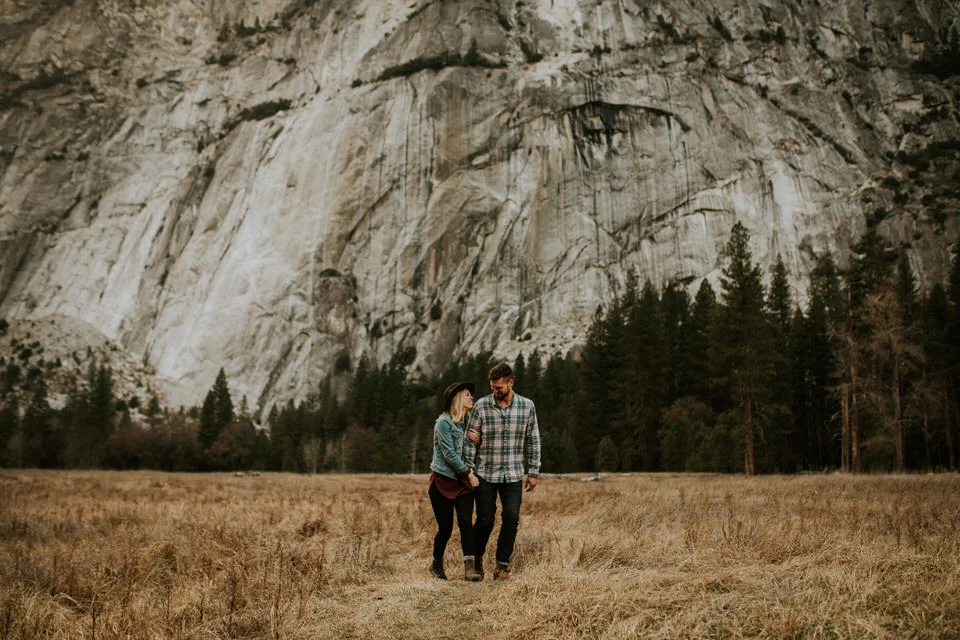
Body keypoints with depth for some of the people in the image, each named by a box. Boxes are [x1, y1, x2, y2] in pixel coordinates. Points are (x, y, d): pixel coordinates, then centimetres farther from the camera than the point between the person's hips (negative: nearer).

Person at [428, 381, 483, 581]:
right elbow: (449, 454, -14)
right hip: (443, 481, -5)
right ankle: (437, 565, 24)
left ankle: (470, 567, -14)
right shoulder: (444, 423, -8)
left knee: (466, 523, -11)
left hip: (463, 482, 5)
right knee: (445, 528, 1)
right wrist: (468, 474, -12)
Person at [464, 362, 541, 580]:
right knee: (485, 521, 2)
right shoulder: (481, 406, -6)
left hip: (513, 475, 1)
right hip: (485, 474, -1)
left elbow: (533, 441, 5)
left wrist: (533, 472, 3)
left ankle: (503, 563, 12)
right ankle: (476, 559, 27)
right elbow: (470, 441, -2)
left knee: (511, 518, -6)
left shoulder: (527, 406, -1)